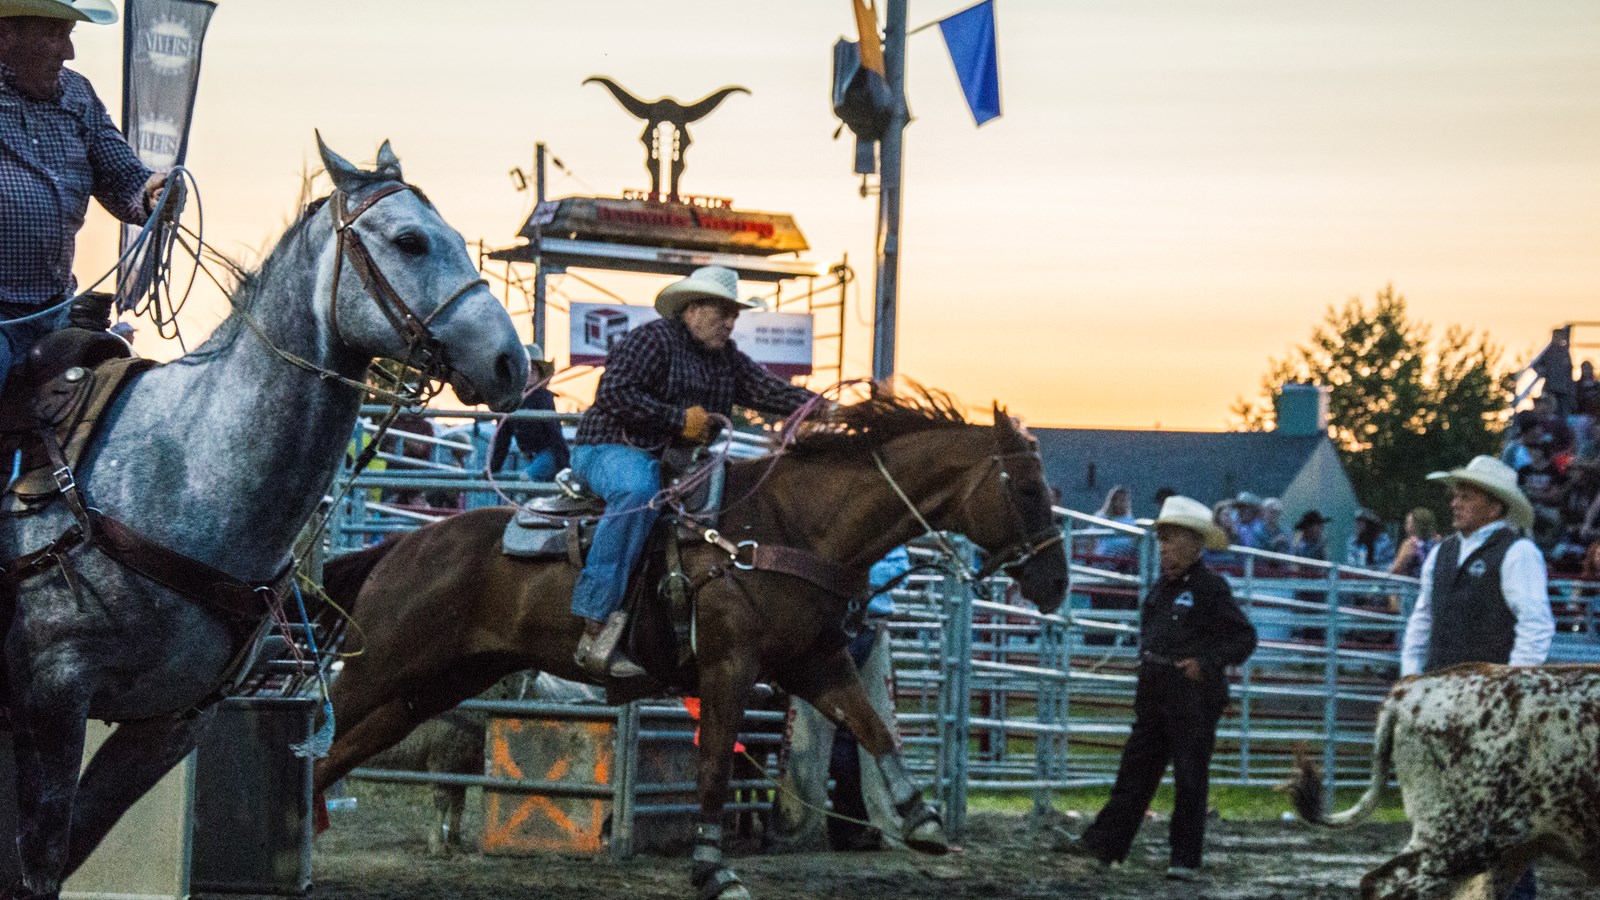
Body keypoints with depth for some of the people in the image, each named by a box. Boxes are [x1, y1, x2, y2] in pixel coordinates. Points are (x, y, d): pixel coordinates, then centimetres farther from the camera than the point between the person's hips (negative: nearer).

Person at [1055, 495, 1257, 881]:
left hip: (1193, 696, -8)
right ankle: (1104, 843, 10)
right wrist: (1145, 661, 12)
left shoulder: (1210, 588, -10)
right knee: (1135, 771, 9)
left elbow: (1245, 638, -10)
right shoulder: (1163, 586, 13)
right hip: (1154, 696, 8)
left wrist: (1206, 663, -19)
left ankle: (1186, 859, 5)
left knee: (1190, 778, -1)